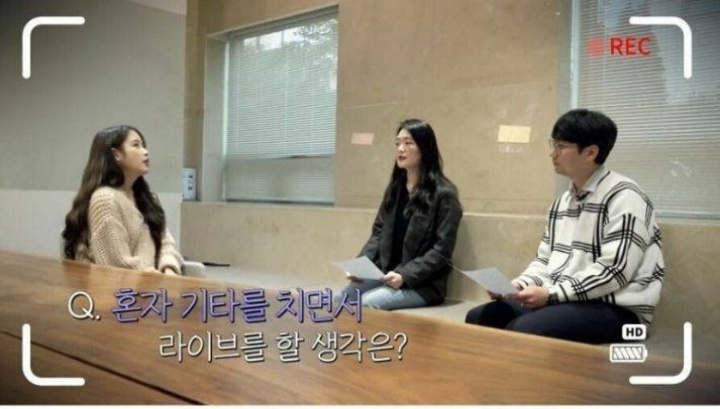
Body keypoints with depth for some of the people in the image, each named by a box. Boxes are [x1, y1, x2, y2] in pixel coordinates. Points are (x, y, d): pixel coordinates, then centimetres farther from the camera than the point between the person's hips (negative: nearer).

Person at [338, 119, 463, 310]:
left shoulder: (444, 193, -7)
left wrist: (405, 276, -22)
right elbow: (378, 233, 13)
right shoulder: (394, 187, 13)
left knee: (366, 303, -28)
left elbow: (441, 251, -12)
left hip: (423, 283, -6)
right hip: (385, 274, 6)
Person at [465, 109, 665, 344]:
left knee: (522, 330, -30)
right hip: (560, 301, 8)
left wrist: (551, 293, -19)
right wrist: (518, 285, -3)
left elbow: (614, 271, -19)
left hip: (615, 309, -8)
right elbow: (545, 261, 16)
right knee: (479, 317, -4)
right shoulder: (562, 201, 14)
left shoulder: (623, 197, -11)